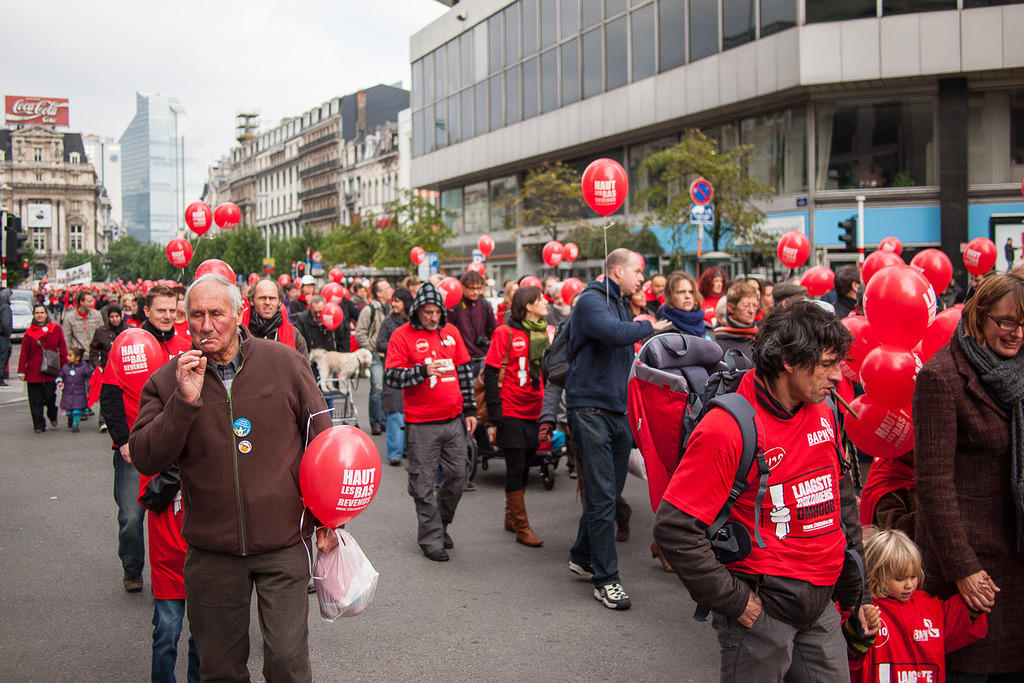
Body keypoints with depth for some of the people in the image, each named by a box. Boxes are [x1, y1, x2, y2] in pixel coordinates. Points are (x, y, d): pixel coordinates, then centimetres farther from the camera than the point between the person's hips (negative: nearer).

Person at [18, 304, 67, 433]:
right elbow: (24, 353, 4)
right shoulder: (29, 333, 4)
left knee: (50, 396, -5)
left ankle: (52, 416, 26)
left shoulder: (56, 329, 4)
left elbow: (62, 350, 6)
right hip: (34, 371, 1)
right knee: (36, 400, 2)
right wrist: (21, 371, 0)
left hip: (51, 370, -1)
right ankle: (39, 425, 14)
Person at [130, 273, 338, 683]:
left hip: (284, 544, -1)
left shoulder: (283, 362, -3)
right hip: (211, 551, 2)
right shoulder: (168, 381, 0)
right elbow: (145, 460, -8)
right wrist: (185, 401, -20)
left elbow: (321, 440, 4)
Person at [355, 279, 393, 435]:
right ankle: (375, 423, -1)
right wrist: (372, 349, -9)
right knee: (377, 387, -11)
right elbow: (360, 334, -6)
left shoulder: (391, 308, 12)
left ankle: (385, 420, 19)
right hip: (376, 355, -6)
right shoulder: (369, 310, -6)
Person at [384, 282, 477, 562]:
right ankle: (431, 539, 15)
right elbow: (391, 376, -13)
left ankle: (441, 524, 32)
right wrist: (425, 370, -26)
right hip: (421, 424, -5)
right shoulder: (402, 335, -5)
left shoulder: (451, 331, 9)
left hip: (454, 420, 5)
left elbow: (465, 371, 15)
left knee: (457, 477, 10)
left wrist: (469, 410, 13)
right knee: (424, 484, 2)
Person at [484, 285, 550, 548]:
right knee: (516, 468, -2)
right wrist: (494, 410, -15)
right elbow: (491, 373, -10)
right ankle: (522, 527, 5)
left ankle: (511, 516, 29)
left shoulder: (543, 333, 10)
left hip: (535, 413, 6)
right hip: (511, 412, -6)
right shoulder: (505, 333, -9)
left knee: (524, 467, 14)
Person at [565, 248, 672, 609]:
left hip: (616, 409, 9)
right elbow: (612, 332, -30)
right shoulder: (591, 301, -9)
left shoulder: (620, 305, 20)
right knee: (602, 495, -7)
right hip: (589, 407, -9)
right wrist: (648, 327, -13)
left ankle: (582, 557, 28)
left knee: (609, 492, 13)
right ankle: (605, 578, 0)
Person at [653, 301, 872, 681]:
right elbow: (675, 528, -21)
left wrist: (855, 589, 16)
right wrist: (733, 600, -16)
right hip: (761, 609, -7)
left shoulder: (824, 412, 4)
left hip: (821, 604, 7)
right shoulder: (728, 428, -20)